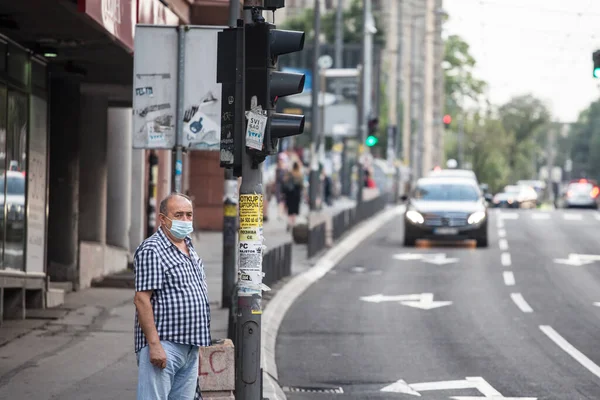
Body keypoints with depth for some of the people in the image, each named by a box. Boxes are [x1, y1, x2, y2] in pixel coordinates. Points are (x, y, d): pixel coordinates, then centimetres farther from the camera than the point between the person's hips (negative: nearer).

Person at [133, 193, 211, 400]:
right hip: (163, 346, -9)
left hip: (190, 348, 9)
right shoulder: (152, 250, -11)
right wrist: (154, 344, -23)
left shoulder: (189, 248, 18)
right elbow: (141, 299, -17)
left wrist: (201, 341, 21)